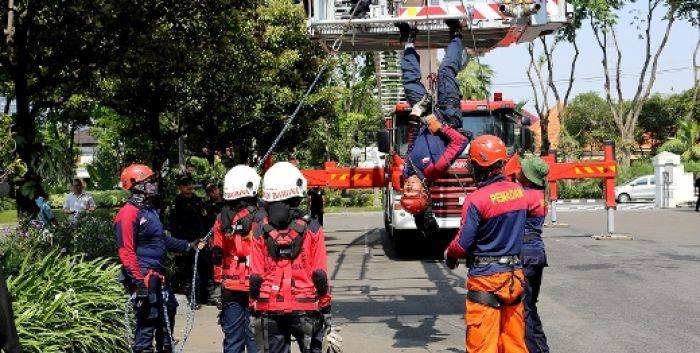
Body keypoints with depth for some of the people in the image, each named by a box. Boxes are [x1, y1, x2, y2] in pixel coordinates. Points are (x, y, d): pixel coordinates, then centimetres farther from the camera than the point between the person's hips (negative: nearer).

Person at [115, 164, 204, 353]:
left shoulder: (151, 210, 15)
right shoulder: (128, 214, -16)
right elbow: (126, 252, -21)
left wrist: (189, 245, 24)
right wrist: (139, 281, -25)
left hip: (158, 276, 10)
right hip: (144, 277, -10)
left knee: (167, 312, 22)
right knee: (147, 320, -6)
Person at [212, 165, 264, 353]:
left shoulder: (222, 219, 4)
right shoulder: (260, 218, -12)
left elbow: (217, 255, 8)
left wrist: (220, 280, 16)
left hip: (229, 287, 5)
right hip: (253, 287, -5)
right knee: (255, 337, 2)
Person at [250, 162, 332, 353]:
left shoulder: (261, 233, -1)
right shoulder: (312, 230, -6)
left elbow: (255, 278, 0)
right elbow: (320, 275, -5)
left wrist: (256, 309, 9)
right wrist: (325, 307, 4)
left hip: (269, 310, 2)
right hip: (306, 308, -2)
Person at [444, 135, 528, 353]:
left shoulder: (476, 200, -17)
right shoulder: (518, 191, 2)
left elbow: (463, 243, -13)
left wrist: (449, 255, 6)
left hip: (486, 279, -6)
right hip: (515, 276, 7)